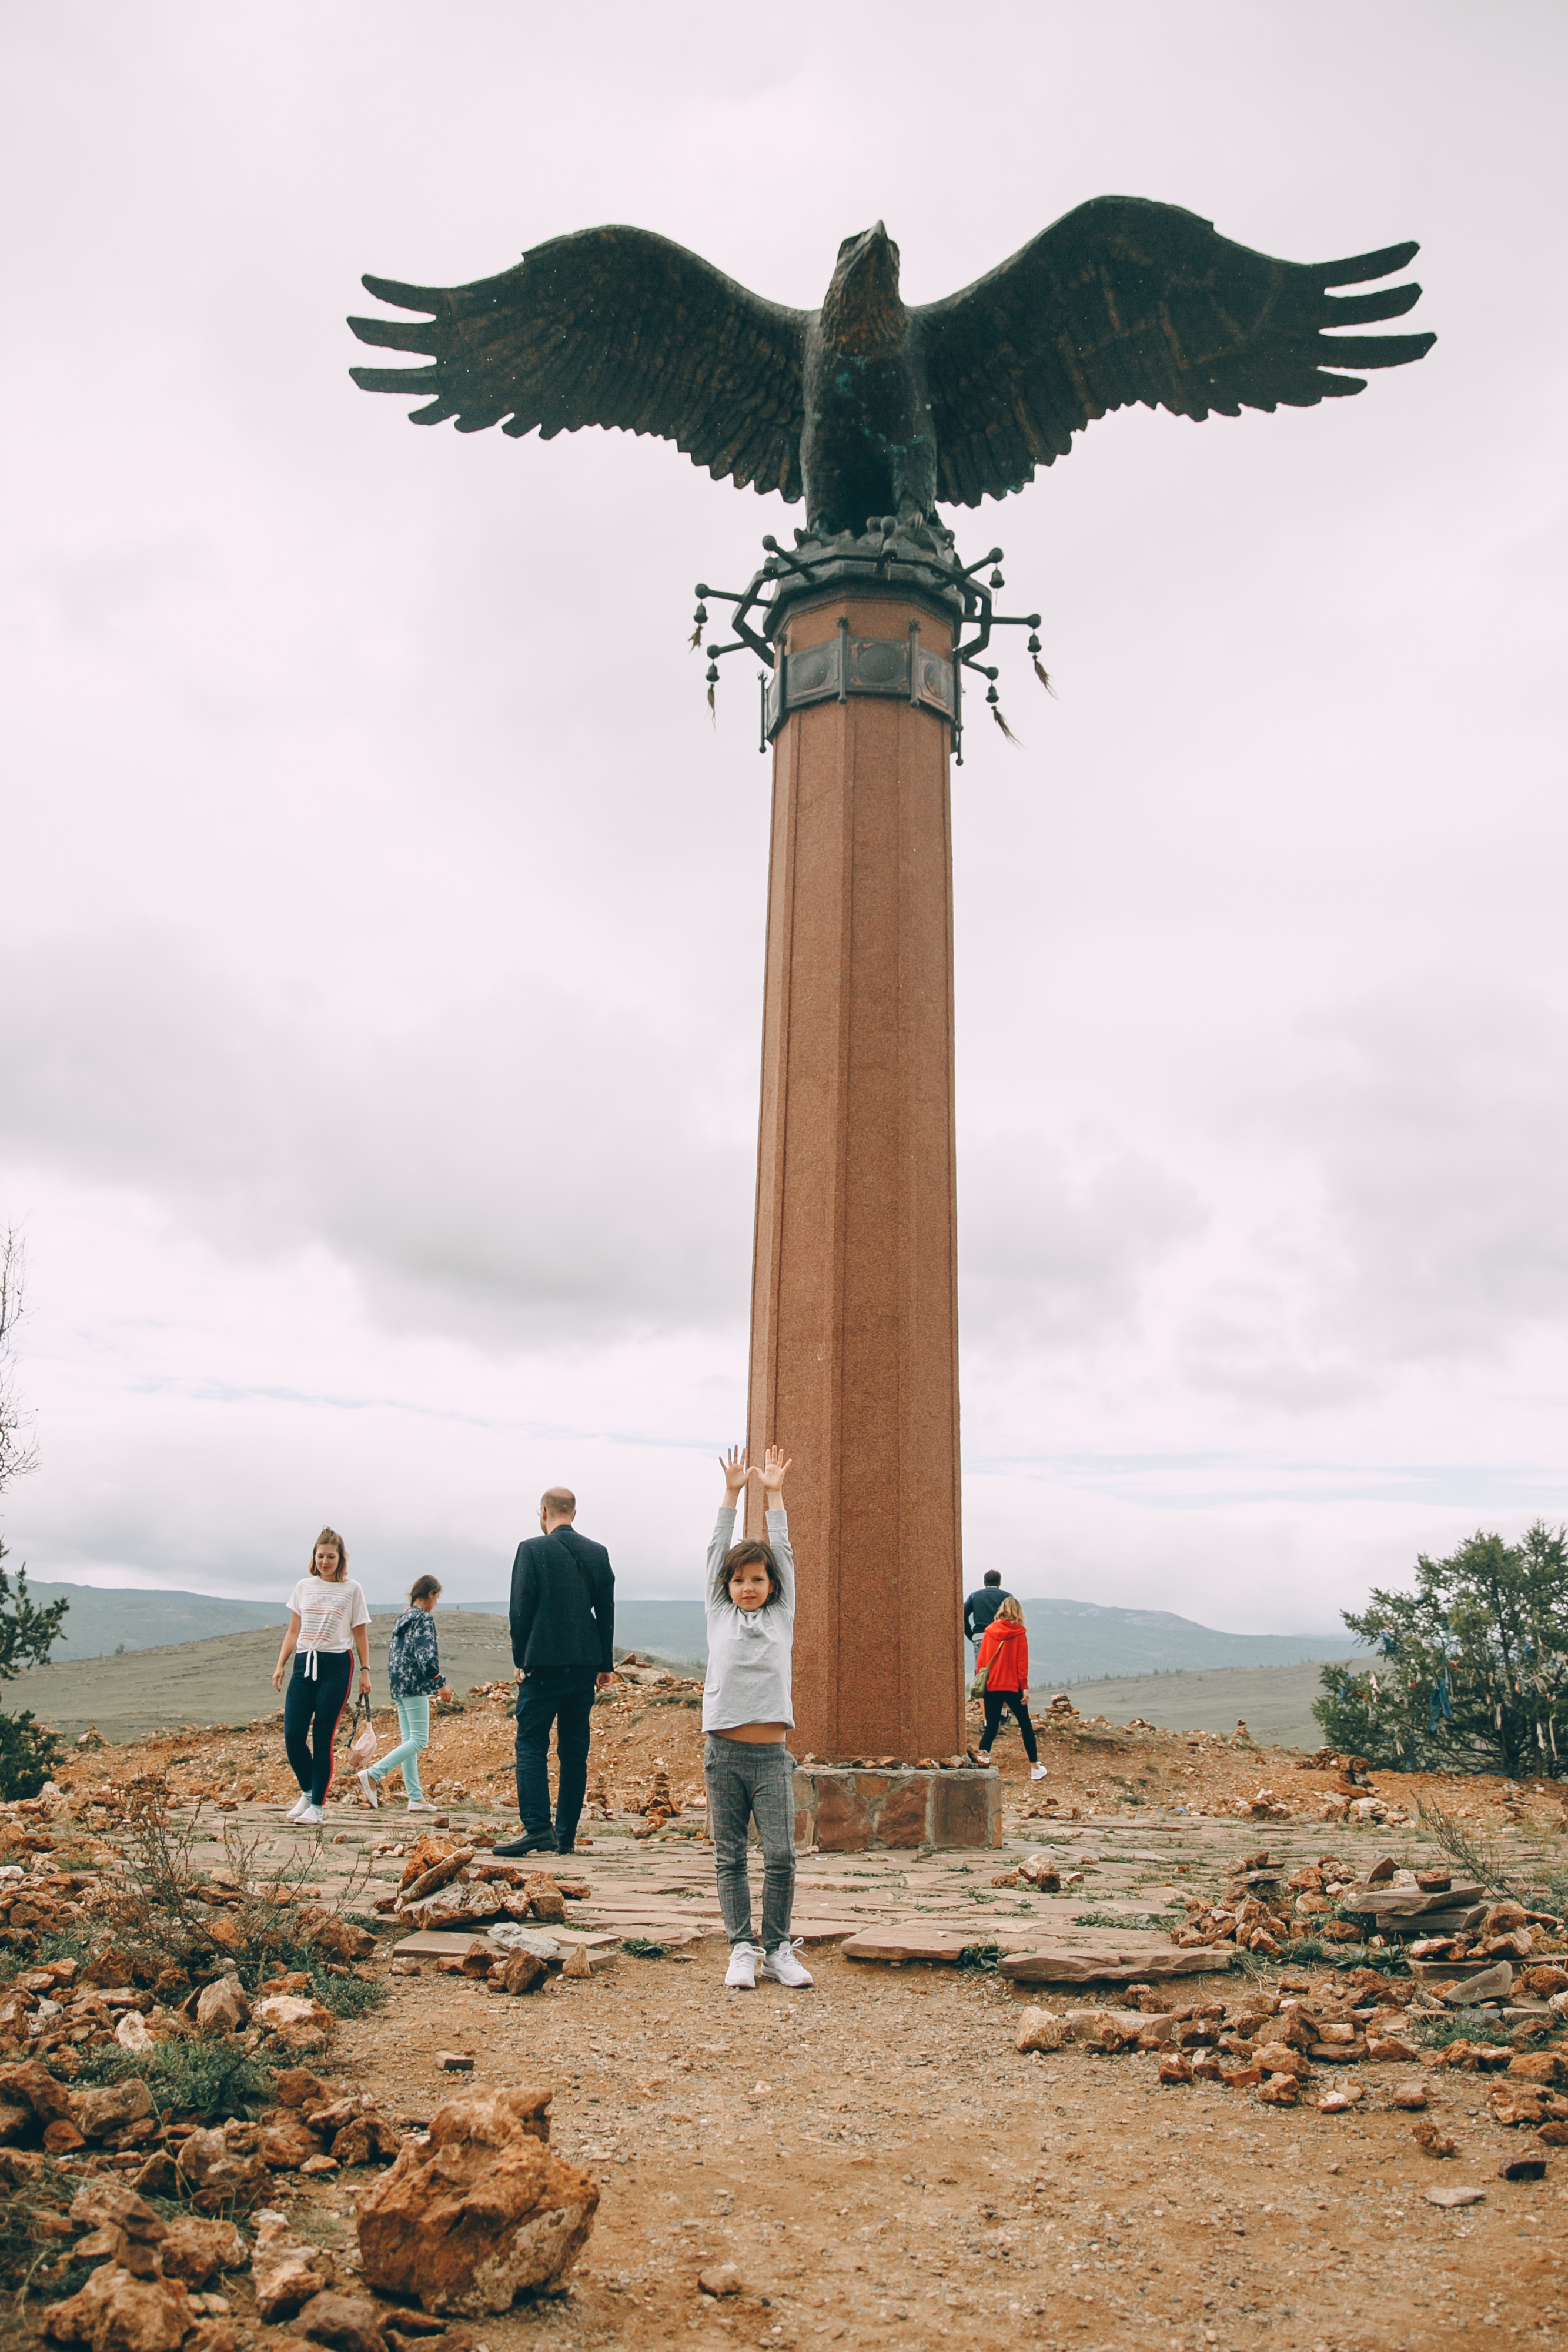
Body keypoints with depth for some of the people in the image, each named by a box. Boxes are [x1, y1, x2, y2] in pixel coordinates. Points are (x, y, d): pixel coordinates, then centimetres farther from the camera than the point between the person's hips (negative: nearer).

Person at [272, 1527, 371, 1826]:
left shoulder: (351, 1589, 3)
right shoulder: (304, 1587, 10)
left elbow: (360, 1634, 6)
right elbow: (293, 1631, 15)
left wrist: (365, 1671, 2)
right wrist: (280, 1665, 6)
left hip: (337, 1666, -3)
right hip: (304, 1664, 3)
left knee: (323, 1739, -3)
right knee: (293, 1735, -5)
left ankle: (316, 1806, 8)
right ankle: (307, 1792, 18)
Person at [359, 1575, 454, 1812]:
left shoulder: (403, 1618, 16)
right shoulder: (425, 1618, -10)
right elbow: (426, 1653, -19)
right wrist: (440, 1683, -18)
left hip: (398, 1684, 10)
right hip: (415, 1685, -10)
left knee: (408, 1741, 8)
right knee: (419, 1741, -7)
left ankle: (416, 1798, 8)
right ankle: (372, 1775, -16)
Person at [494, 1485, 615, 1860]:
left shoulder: (532, 1550, -6)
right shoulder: (597, 1553, 7)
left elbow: (521, 1610, -8)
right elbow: (606, 1611, 9)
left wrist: (521, 1661, 2)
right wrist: (605, 1665, 15)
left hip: (544, 1663, -5)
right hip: (585, 1666, 5)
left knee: (531, 1745, 0)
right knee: (574, 1751, 9)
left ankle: (537, 1828, -12)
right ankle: (566, 1836, 12)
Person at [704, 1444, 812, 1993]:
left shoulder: (780, 1617, 9)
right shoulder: (719, 1616, 8)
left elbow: (783, 1554, 8)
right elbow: (716, 1552, 8)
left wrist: (774, 1493, 10)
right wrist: (732, 1492, 7)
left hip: (771, 1755, 0)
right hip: (724, 1752, 0)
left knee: (781, 1855, -4)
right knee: (730, 1859, 5)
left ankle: (777, 1949, 10)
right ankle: (741, 1949, 15)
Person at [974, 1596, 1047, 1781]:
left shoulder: (989, 1631, 3)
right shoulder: (1018, 1633, -6)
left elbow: (981, 1659, 5)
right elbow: (1022, 1662, -7)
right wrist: (1025, 1687, -4)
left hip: (991, 1687, 3)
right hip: (1012, 1687, -3)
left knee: (991, 1727, 9)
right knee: (1026, 1725, 10)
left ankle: (981, 1759, -10)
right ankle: (1035, 1767, 12)